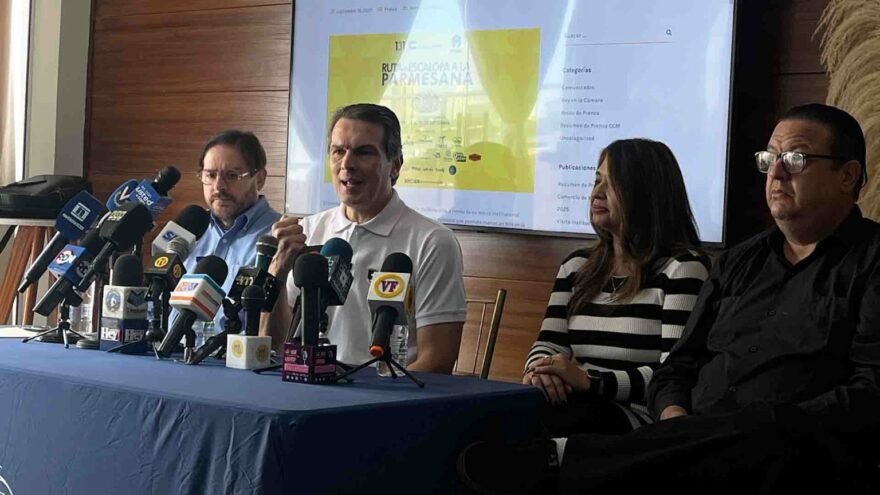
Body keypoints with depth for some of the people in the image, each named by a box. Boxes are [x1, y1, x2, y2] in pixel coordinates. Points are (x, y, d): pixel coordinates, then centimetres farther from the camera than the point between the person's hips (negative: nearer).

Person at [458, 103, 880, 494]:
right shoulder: (739, 262, 24)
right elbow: (679, 364, 22)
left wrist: (768, 433, -16)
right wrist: (675, 418, -2)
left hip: (797, 460, -5)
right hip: (704, 454, 5)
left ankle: (559, 460, -38)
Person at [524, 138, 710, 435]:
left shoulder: (681, 268, 0)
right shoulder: (577, 266, 21)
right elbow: (548, 345, 13)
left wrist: (591, 382, -24)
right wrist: (539, 369, -14)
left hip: (639, 417, -5)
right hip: (576, 408, 5)